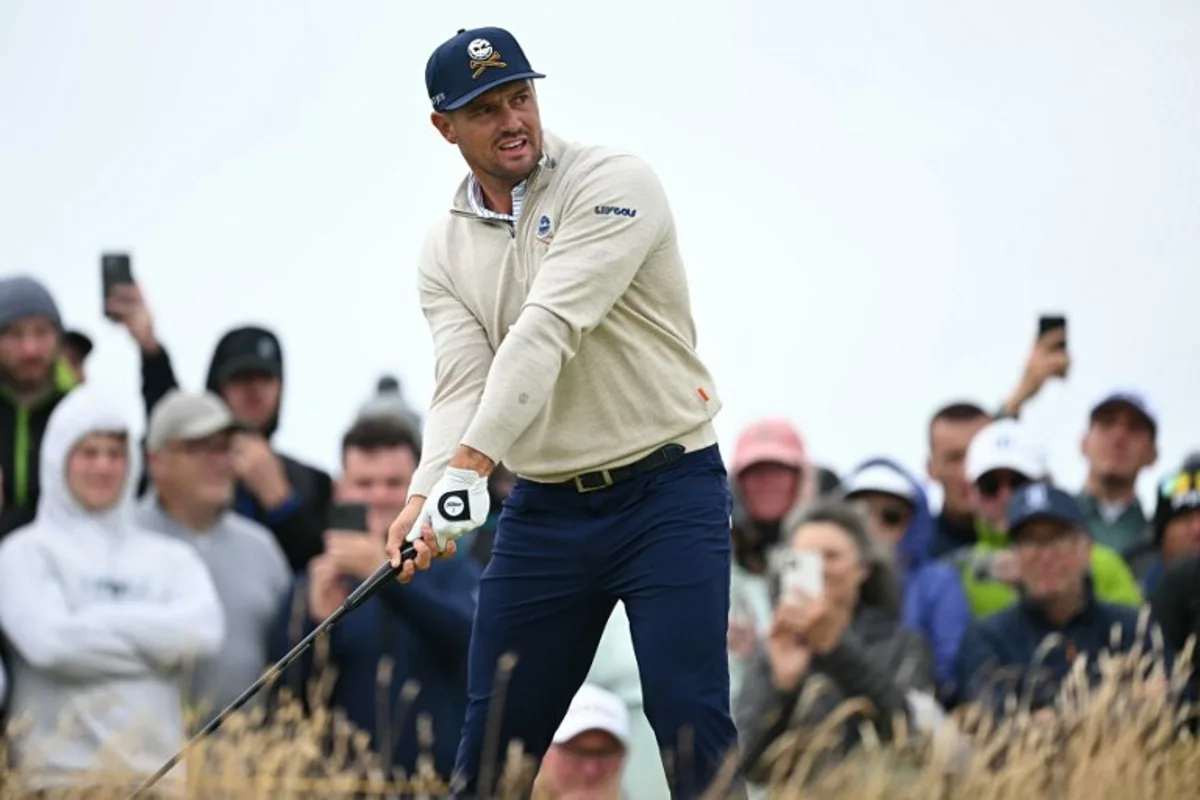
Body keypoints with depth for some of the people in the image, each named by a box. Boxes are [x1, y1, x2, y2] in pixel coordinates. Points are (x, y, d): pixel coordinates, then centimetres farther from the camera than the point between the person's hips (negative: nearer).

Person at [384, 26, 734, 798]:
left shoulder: (613, 182, -11)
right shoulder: (446, 250, 7)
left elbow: (550, 328, -23)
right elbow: (463, 382, -5)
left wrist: (471, 463, -34)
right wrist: (426, 495, -26)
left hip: (666, 494, -5)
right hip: (546, 509, 5)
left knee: (691, 722, -15)